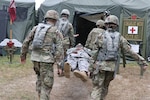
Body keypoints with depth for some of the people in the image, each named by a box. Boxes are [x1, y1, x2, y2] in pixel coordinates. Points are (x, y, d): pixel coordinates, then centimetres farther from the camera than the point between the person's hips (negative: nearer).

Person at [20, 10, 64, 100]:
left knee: (40, 78, 24)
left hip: (35, 58, 5)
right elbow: (59, 48, -10)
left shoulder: (36, 28, 9)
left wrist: (23, 55, 20)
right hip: (46, 60, -5)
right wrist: (60, 64, -6)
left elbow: (26, 42, 10)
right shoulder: (55, 31, -3)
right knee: (47, 83, 2)